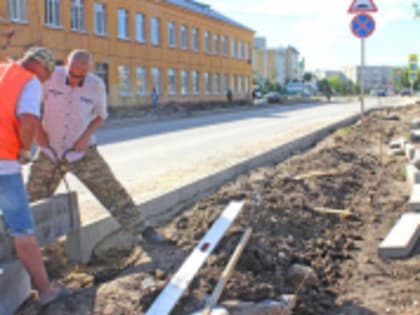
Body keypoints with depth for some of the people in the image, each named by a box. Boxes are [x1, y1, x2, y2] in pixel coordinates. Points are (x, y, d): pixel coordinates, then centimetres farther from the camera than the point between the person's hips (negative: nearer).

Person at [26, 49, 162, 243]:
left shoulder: (96, 85, -13)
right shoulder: (51, 76, -14)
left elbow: (100, 115, 4)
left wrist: (87, 136, -13)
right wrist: (38, 130, -8)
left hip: (82, 151, -1)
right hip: (50, 151, 1)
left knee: (110, 189, -5)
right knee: (33, 199, 10)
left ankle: (139, 228, 5)